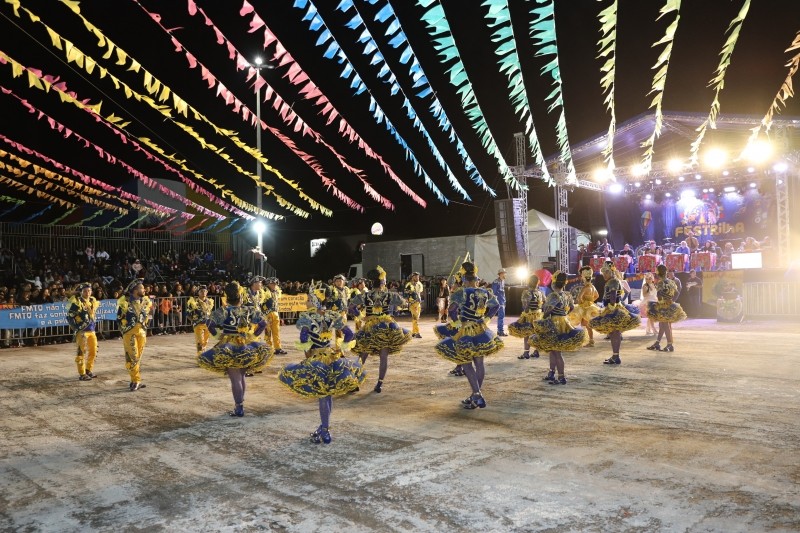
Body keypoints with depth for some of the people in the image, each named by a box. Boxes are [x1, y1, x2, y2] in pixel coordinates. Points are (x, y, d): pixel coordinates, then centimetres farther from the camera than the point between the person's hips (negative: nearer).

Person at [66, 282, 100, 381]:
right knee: (82, 352, -4)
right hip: (82, 331, -7)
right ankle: (82, 374, 2)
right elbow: (69, 316, -10)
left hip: (92, 330, 7)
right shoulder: (77, 302, -10)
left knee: (93, 351, 12)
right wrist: (76, 328, -13)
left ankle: (88, 370, 28)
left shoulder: (93, 301, 10)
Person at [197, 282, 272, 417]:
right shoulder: (249, 309, -2)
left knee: (235, 379, 2)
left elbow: (210, 325, -17)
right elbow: (263, 323, -3)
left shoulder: (223, 311, -11)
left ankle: (239, 408, 4)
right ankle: (239, 404, 27)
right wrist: (253, 336, 5)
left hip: (229, 348, -4)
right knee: (241, 377, 18)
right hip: (246, 347, 4)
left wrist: (217, 335, -2)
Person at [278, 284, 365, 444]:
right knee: (328, 393, 15)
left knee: (322, 395, 1)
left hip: (317, 358, -5)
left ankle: (325, 431, 6)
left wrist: (307, 351, -9)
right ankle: (324, 426, 29)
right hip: (332, 356, 5)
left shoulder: (307, 317, -11)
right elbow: (349, 334, 0)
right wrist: (341, 348, 10)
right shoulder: (333, 316, 2)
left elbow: (303, 337, -24)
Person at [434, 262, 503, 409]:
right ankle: (476, 395, 22)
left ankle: (477, 396, -6)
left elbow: (453, 310, -19)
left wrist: (455, 320, -1)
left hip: (466, 332, -6)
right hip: (481, 331, 6)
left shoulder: (462, 293, -15)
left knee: (467, 364, 1)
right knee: (479, 364, 12)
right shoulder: (485, 293, 2)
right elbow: (496, 306, 14)